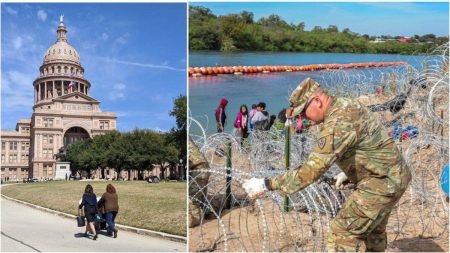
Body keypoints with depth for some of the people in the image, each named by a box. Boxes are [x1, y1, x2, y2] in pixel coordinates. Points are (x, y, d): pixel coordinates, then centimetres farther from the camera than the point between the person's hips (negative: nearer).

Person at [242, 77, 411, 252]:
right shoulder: (345, 105, 4)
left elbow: (312, 169, -32)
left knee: (343, 233, -10)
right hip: (393, 175, 10)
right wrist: (348, 173, 14)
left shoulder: (339, 122, -27)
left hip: (383, 181, -10)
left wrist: (266, 184, -30)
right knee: (373, 230, 26)